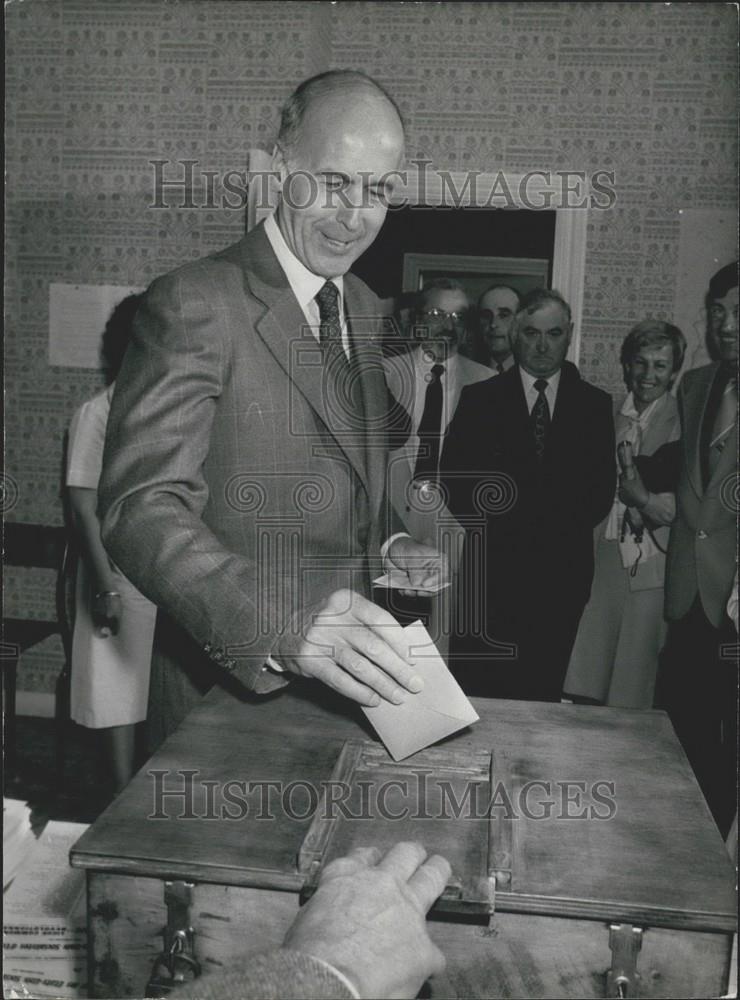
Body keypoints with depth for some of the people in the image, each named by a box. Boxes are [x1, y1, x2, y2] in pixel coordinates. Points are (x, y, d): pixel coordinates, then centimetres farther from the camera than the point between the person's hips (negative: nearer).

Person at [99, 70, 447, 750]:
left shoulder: (365, 309, 8)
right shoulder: (195, 305, -18)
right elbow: (142, 509, -27)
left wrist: (389, 542, 0)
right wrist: (287, 624, -40)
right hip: (227, 694, -7)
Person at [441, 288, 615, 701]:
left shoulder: (595, 404, 10)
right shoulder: (480, 398, 6)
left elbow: (603, 489, 7)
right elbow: (456, 481, 1)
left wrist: (558, 531, -3)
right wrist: (504, 532, -6)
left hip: (563, 573, 1)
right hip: (491, 570, -1)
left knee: (542, 695, 4)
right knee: (475, 693, 1)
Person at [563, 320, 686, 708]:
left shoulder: (683, 425, -5)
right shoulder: (608, 416, 8)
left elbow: (676, 511, -9)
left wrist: (640, 494, -26)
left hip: (647, 569, -4)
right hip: (601, 561, 4)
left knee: (630, 696, 4)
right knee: (581, 691, 8)